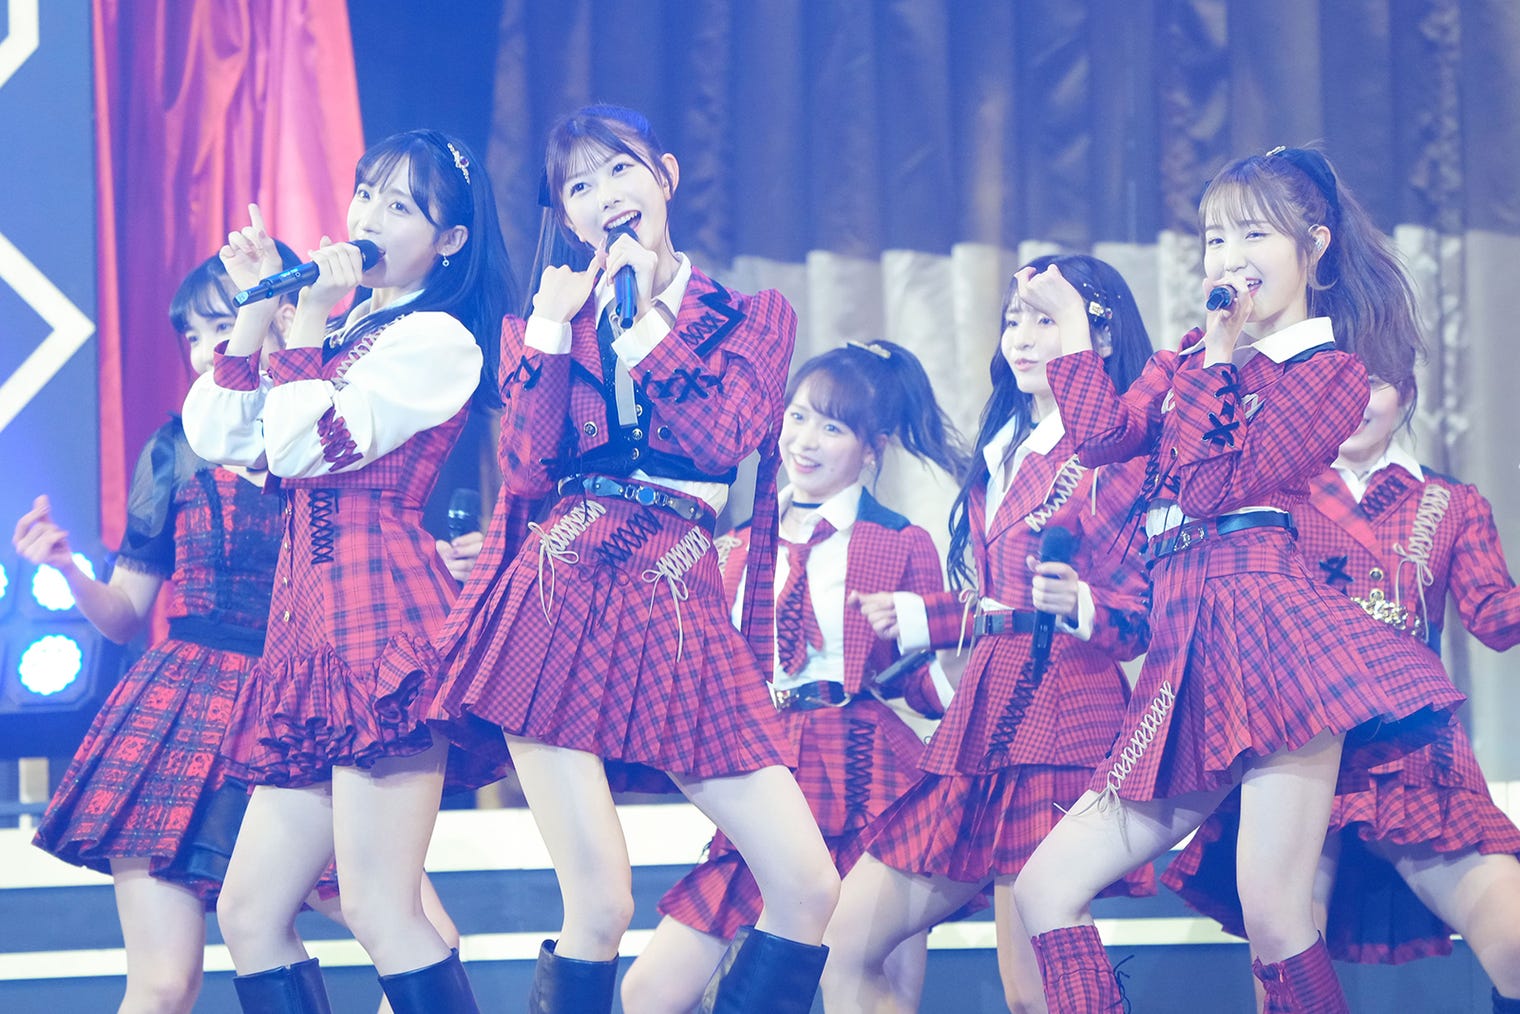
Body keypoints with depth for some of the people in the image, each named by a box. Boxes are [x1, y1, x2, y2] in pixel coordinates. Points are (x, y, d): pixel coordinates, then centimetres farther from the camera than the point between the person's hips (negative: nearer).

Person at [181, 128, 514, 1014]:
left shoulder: (437, 340, -3)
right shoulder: (350, 332, 23)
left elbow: (305, 446, -14)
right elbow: (217, 435, 14)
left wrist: (309, 319, -6)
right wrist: (255, 309, 10)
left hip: (381, 616, -9)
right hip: (313, 626, 9)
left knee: (378, 910, -18)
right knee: (249, 915, 5)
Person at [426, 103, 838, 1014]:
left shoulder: (752, 316, 13)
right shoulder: (550, 317, 15)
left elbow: (721, 441, -6)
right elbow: (526, 472, 0)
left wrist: (639, 315, -1)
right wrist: (553, 323, -2)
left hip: (679, 611, 1)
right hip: (562, 599, -1)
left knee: (810, 888, -9)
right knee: (601, 908, -11)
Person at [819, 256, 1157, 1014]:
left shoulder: (1118, 453, -4)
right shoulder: (1005, 452, 21)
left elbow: (1148, 607, -9)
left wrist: (1080, 603, -27)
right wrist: (906, 615, 34)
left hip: (1059, 718, -9)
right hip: (979, 723, 9)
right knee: (847, 947, 2)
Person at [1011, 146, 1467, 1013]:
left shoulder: (1331, 372, 4)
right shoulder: (1189, 363, 25)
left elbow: (1212, 486, -6)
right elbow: (1100, 436, 8)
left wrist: (1216, 361, 0)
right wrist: (1068, 314, 12)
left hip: (1265, 624, -7)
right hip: (1186, 657, 7)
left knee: (1274, 924, -17)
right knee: (1046, 888, -1)